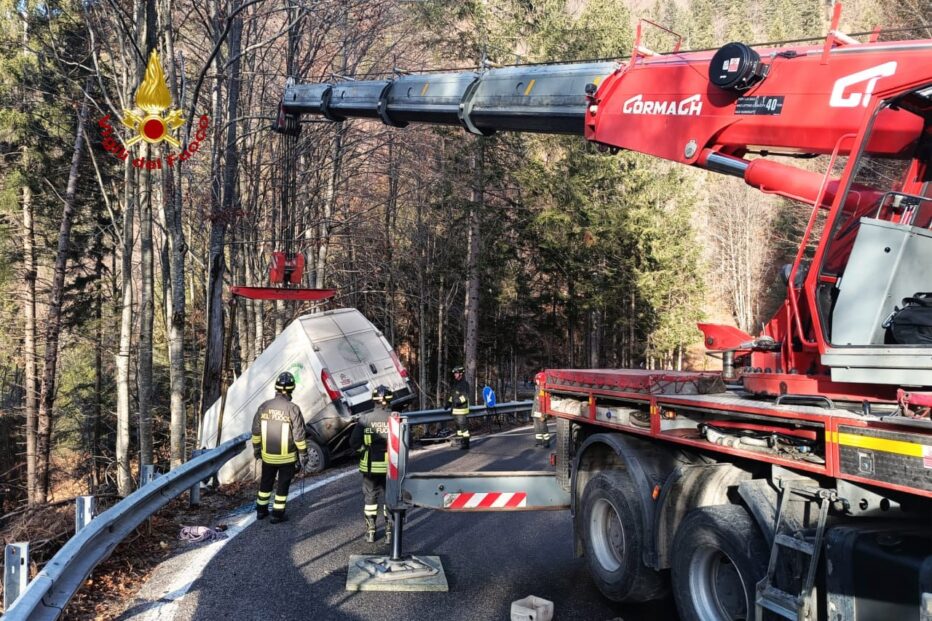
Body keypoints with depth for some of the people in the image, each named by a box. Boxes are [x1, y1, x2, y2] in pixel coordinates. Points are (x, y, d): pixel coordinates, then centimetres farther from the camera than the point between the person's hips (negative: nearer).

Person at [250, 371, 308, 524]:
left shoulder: (264, 406, -6)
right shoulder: (293, 409, -18)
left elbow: (256, 431, 2)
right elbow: (299, 436, -15)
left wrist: (256, 448, 16)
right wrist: (303, 455, -4)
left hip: (267, 455, 4)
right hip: (287, 457, -4)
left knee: (266, 483, 21)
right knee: (283, 485, 12)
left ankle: (261, 511, 34)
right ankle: (277, 514, 18)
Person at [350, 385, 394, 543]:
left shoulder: (365, 419, -8)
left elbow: (354, 443, -8)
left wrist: (365, 450, 9)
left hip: (370, 466, 0)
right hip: (391, 466, 0)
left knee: (370, 497, 15)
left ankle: (370, 532, 21)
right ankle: (390, 532, 17)